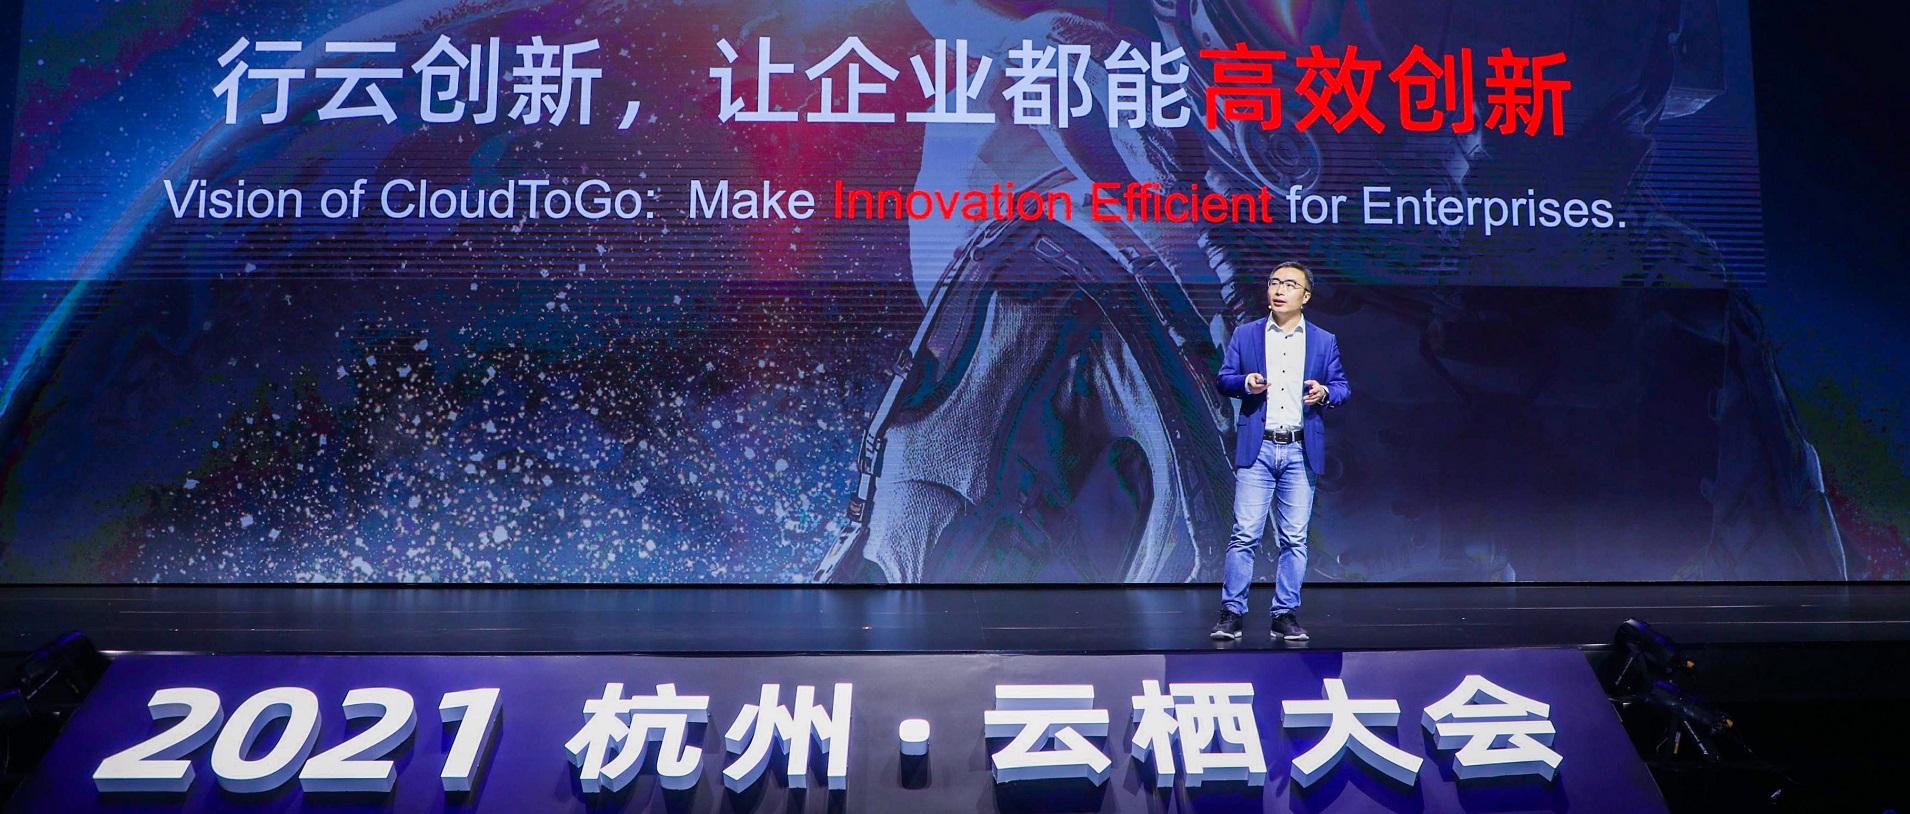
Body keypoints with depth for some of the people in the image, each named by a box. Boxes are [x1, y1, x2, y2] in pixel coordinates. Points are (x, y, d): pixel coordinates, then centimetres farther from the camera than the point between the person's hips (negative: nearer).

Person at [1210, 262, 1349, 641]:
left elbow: (1342, 386, 12)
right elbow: (1223, 380, 8)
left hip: (1301, 450, 1)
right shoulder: (1245, 335, 9)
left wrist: (1326, 392, -11)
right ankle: (1231, 613, 2)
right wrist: (1246, 383, -13)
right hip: (1257, 449, -1)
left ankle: (1285, 615, 12)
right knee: (1245, 534, -5)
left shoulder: (1324, 341, 12)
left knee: (1295, 538, 3)